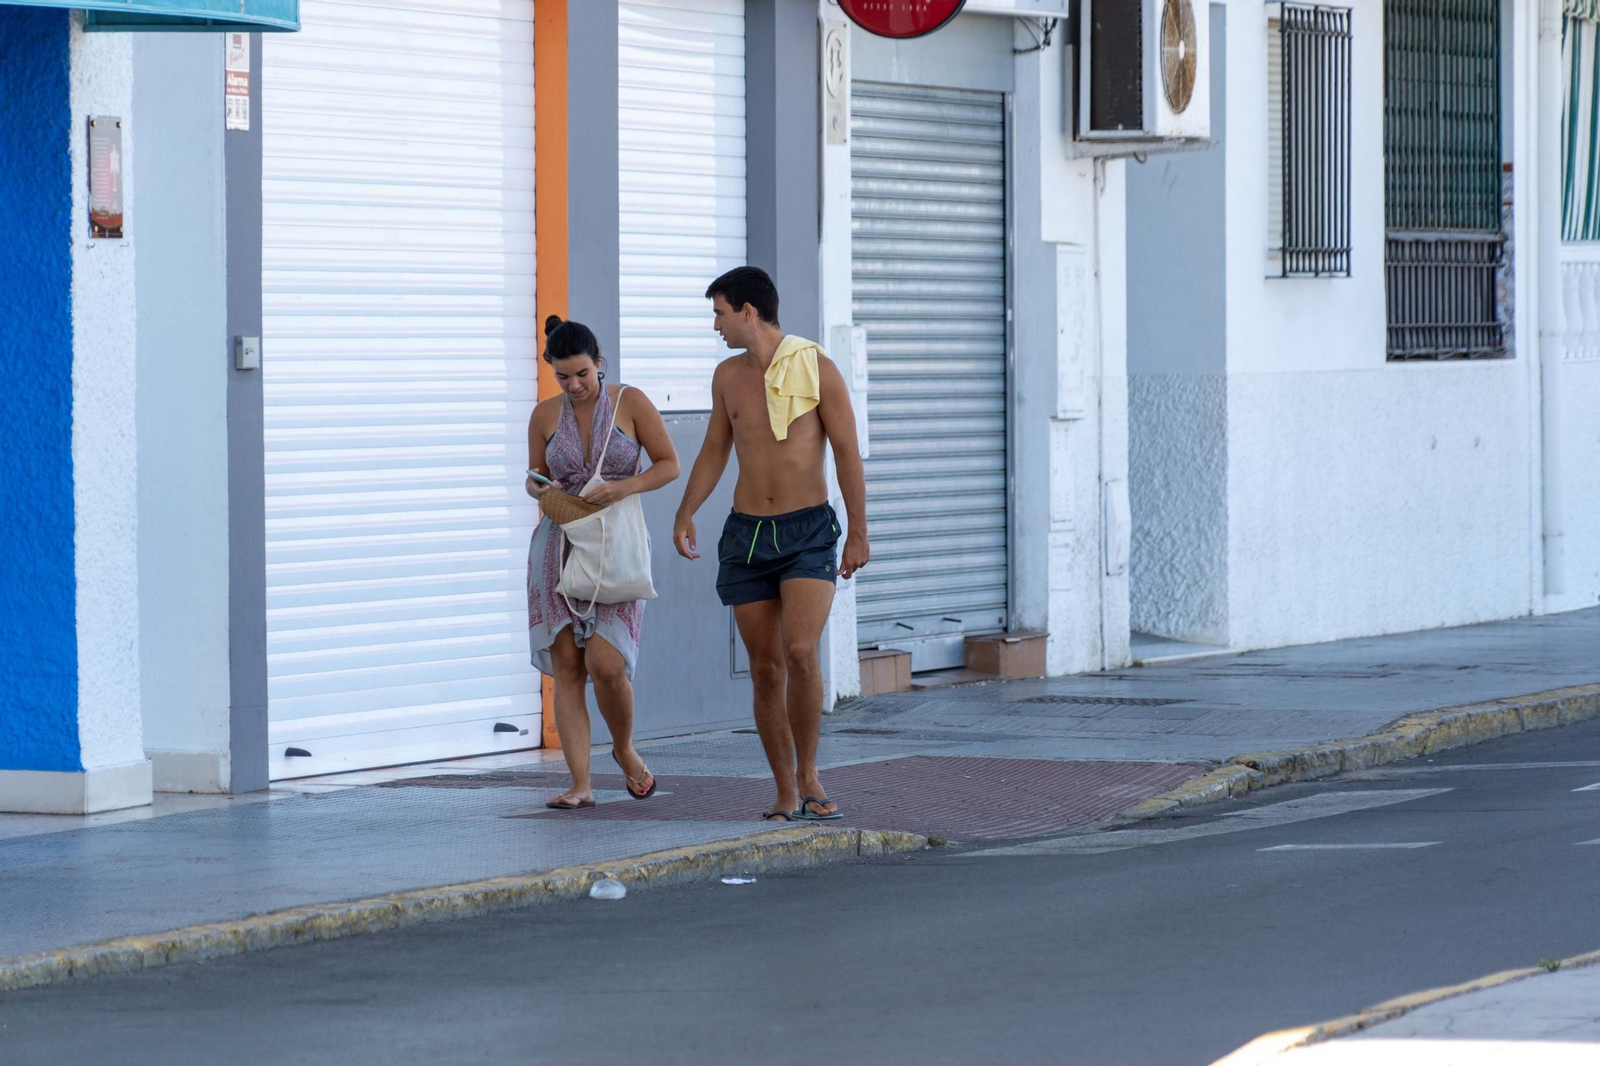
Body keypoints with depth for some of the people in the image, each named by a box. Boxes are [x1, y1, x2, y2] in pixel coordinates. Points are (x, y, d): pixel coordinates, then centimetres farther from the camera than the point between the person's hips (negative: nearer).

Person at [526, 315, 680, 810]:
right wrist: (539, 488, -6)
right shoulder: (545, 415, 7)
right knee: (565, 663, -4)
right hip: (559, 544, 3)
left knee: (605, 663, -15)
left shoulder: (630, 403, -1)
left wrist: (625, 487, -15)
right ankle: (581, 784, -2)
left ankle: (625, 749, 15)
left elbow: (669, 464, 1)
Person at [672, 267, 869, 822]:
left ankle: (808, 777, -5)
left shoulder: (816, 368, -6)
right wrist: (684, 516, 8)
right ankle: (786, 795, 9)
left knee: (800, 652, -21)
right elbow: (714, 453, 19)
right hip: (747, 533, 4)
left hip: (809, 531, -4)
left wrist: (858, 533, -7)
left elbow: (848, 453, -5)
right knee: (766, 668, 2)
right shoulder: (728, 376, 8)